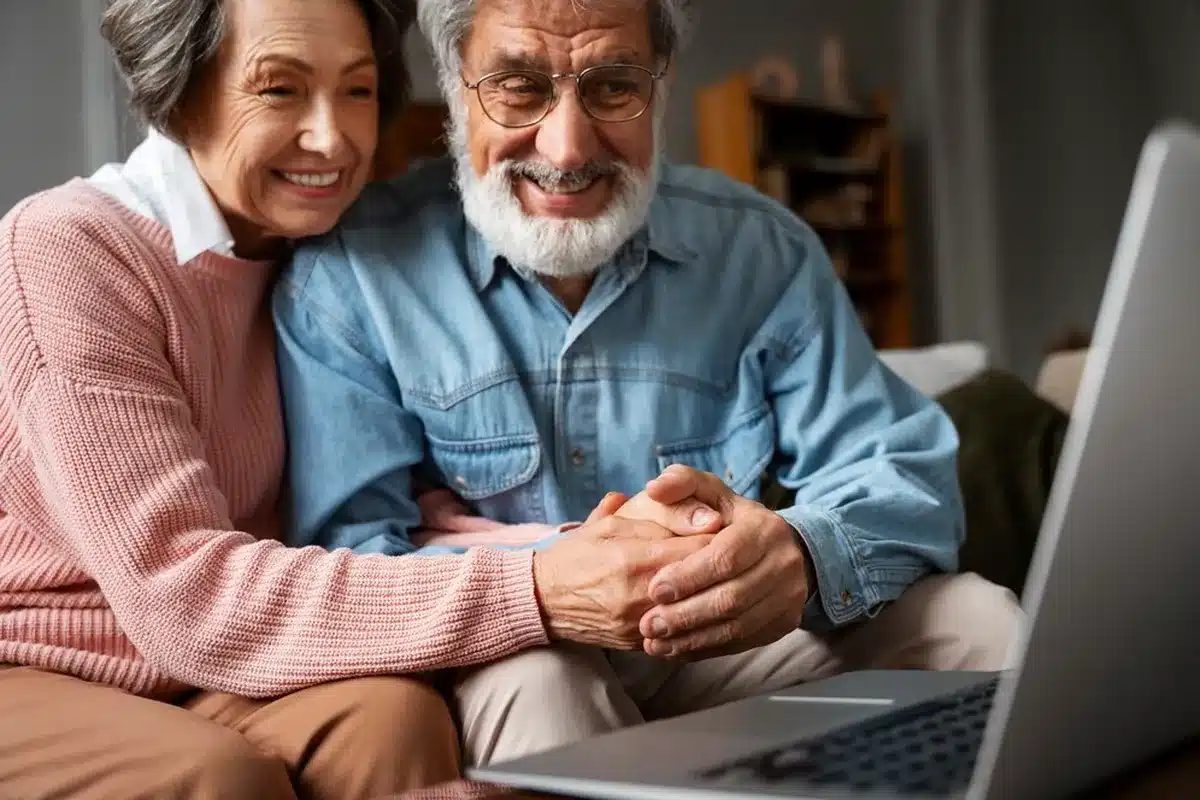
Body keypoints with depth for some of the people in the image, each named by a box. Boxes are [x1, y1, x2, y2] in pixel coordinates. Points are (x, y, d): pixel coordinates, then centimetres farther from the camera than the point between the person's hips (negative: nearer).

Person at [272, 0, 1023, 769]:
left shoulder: (763, 251, -2)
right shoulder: (350, 275, -10)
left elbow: (906, 475, -7)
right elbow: (337, 566, -16)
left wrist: (803, 554, -32)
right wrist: (530, 592, -37)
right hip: (497, 670, -4)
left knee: (981, 621, -12)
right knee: (532, 677, -37)